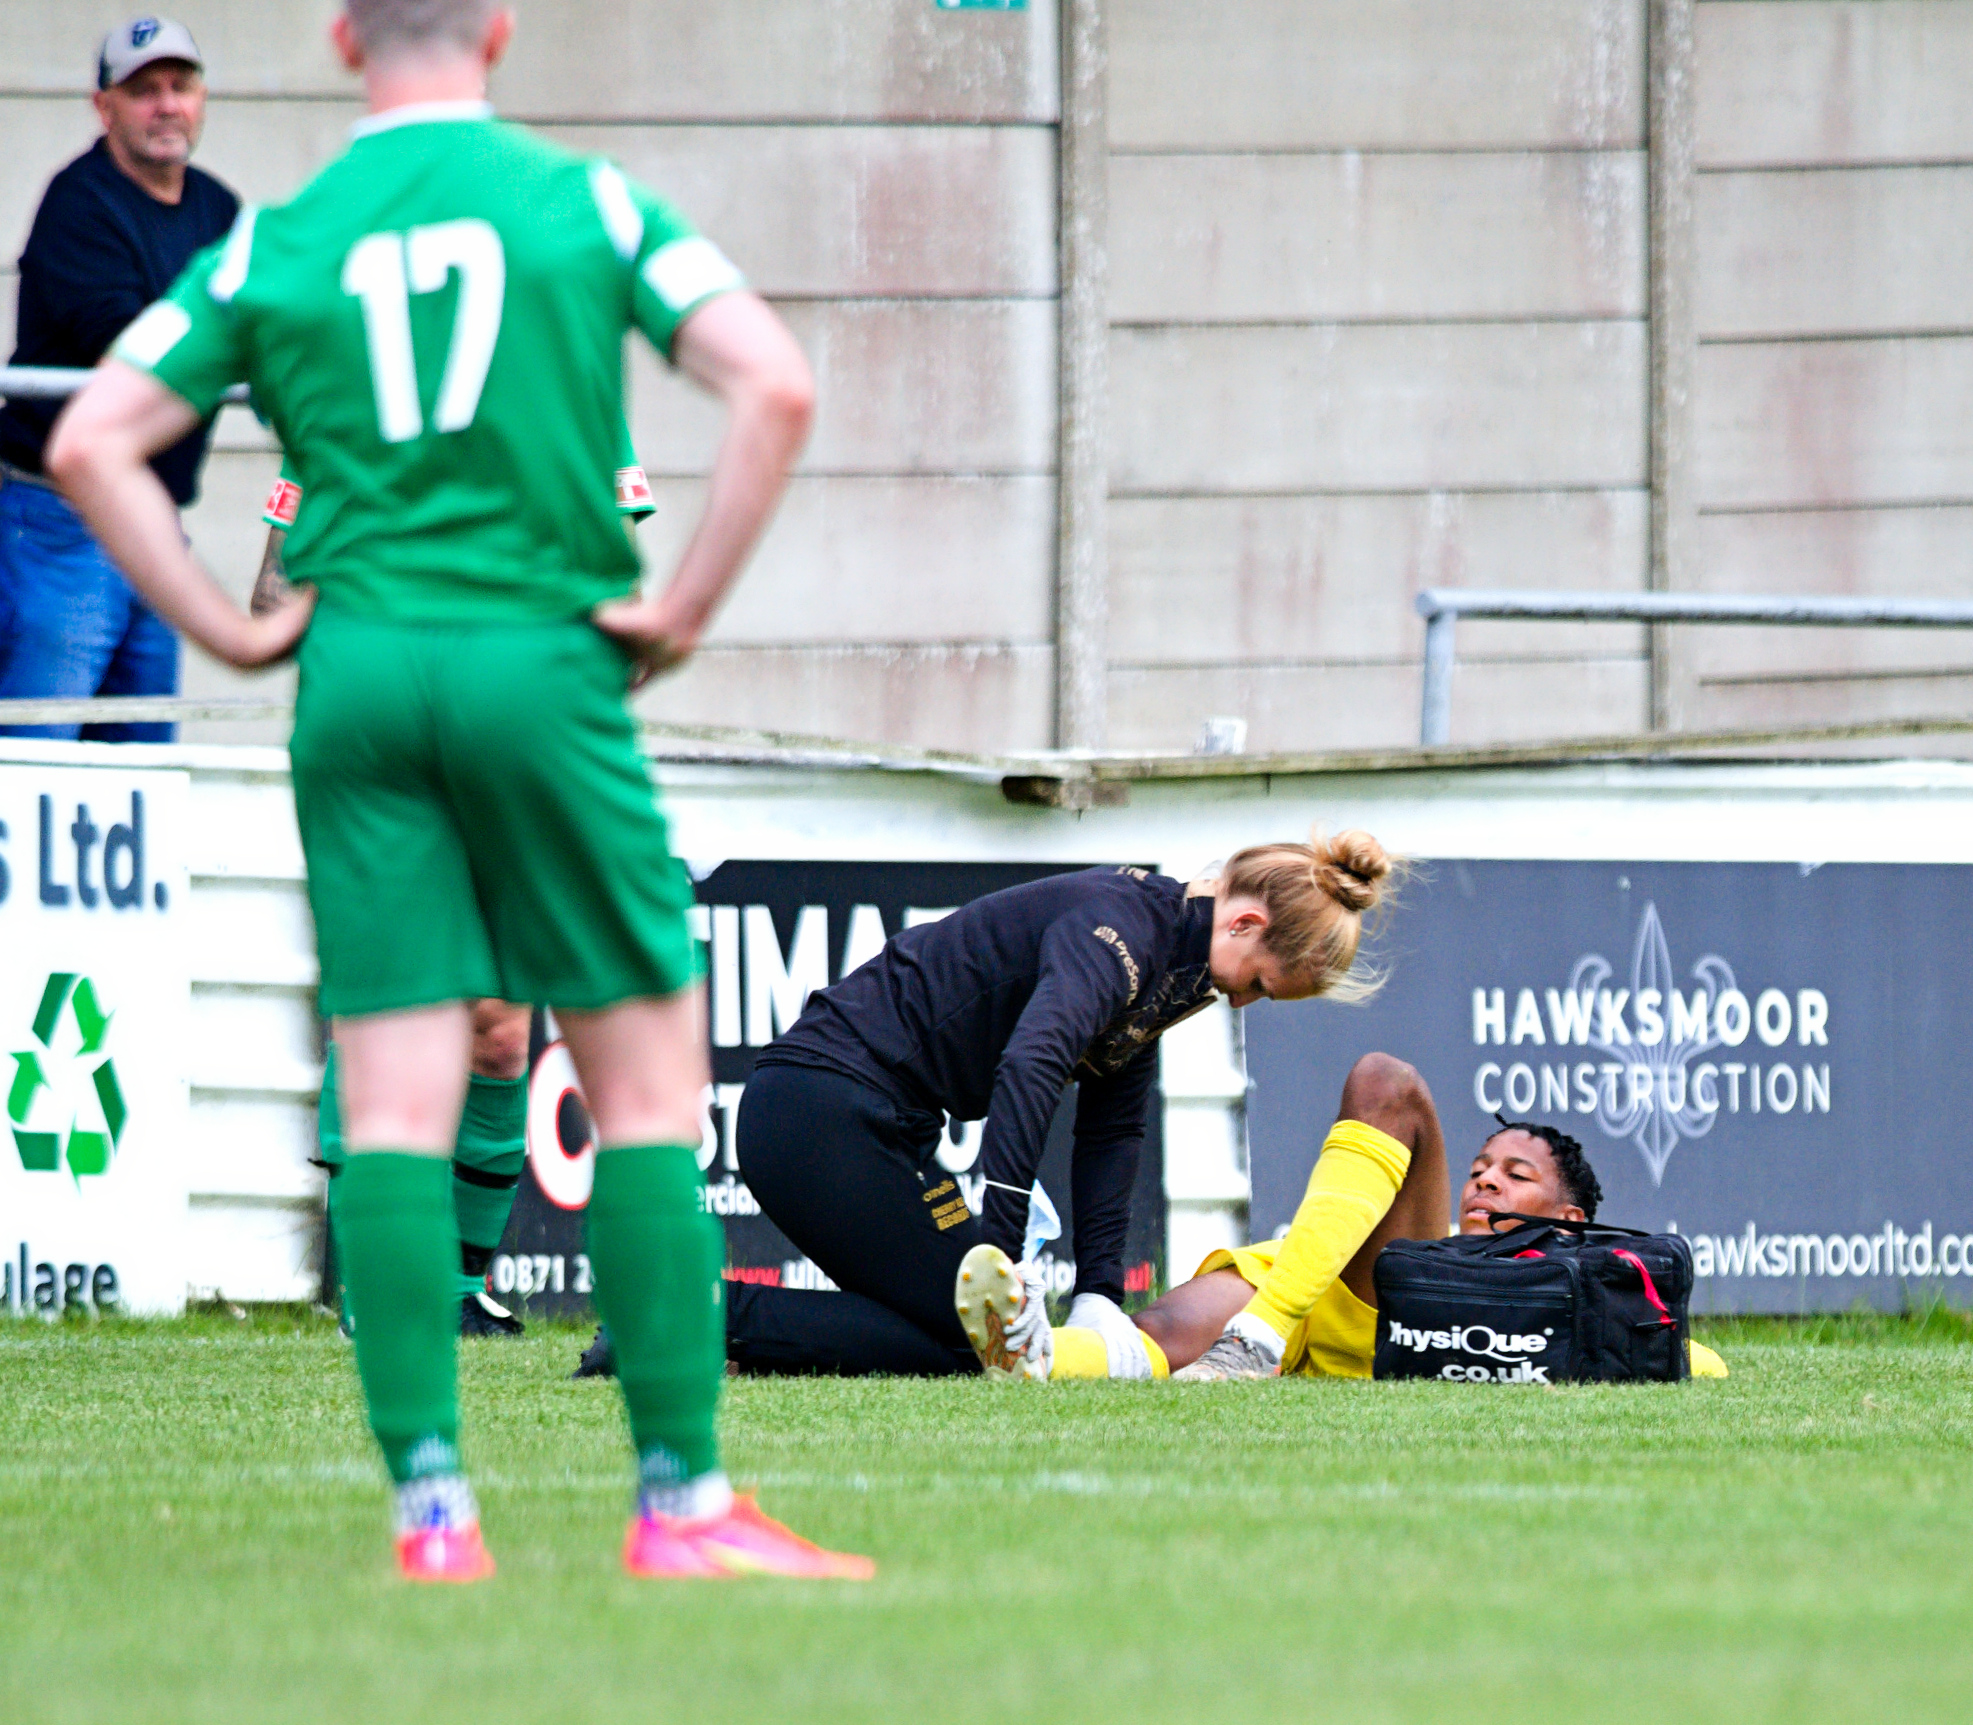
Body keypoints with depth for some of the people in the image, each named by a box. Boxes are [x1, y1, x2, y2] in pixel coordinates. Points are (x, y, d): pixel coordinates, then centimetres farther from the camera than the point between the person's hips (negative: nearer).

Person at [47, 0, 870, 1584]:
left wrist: (229, 629, 6)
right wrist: (686, 606, -4)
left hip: (358, 676, 3)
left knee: (394, 1101, 2)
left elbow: (91, 444, 2)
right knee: (649, 1083, 3)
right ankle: (684, 1500, -1)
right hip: (541, 660, -2)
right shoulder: (586, 206, 1)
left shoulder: (274, 245, 7)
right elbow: (776, 385, -10)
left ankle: (432, 1505, -4)